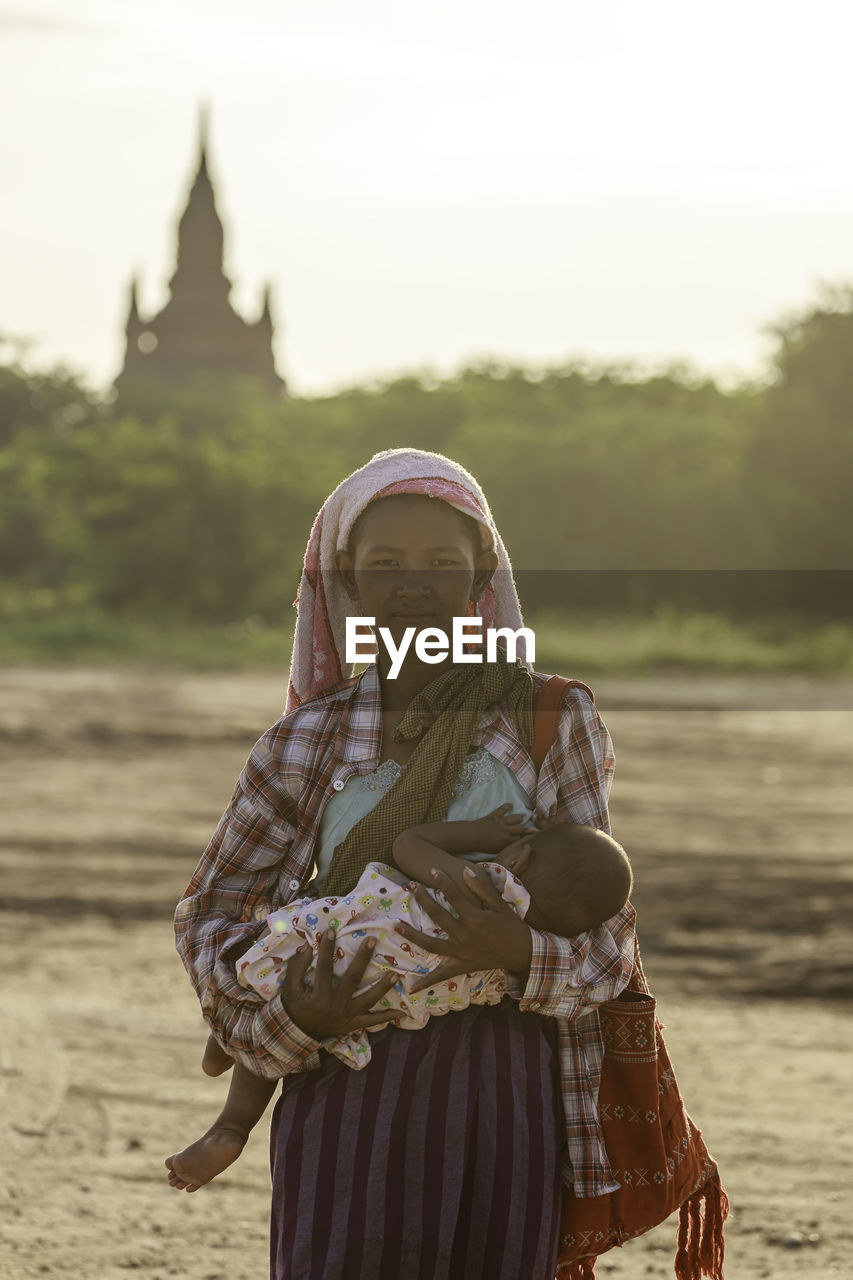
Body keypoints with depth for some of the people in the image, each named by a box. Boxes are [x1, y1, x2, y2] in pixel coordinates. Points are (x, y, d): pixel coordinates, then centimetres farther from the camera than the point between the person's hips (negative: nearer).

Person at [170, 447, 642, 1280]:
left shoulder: (551, 721, 4)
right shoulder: (310, 741, 7)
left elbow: (604, 928, 2)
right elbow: (209, 914, 14)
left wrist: (518, 953, -21)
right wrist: (291, 1015, -7)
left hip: (505, 1095, 0)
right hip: (349, 1092, 0)